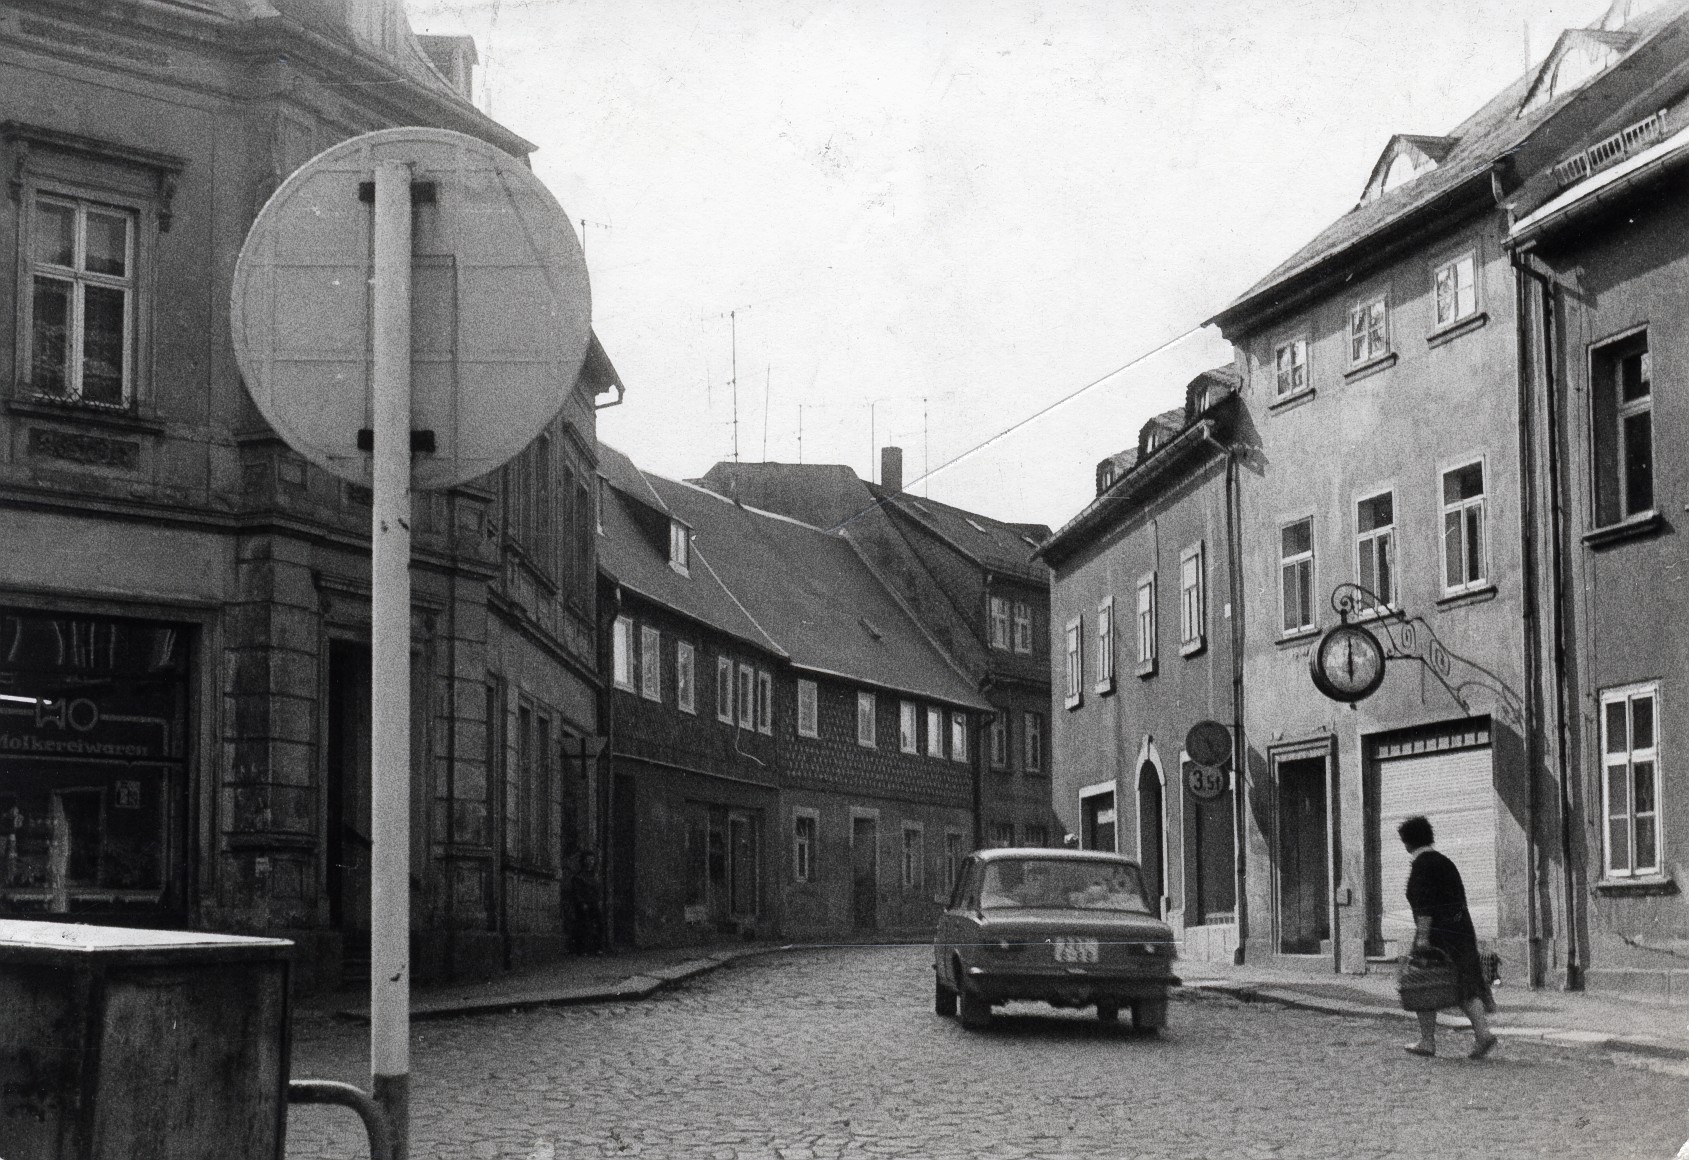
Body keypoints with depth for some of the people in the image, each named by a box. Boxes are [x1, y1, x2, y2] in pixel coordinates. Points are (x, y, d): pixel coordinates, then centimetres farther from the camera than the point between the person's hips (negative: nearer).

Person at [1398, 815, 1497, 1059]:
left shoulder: (1422, 864, -9)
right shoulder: (1445, 861, 17)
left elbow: (1425, 902, -19)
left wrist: (1423, 935, -22)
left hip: (1436, 930, -7)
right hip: (1461, 928, 7)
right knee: (1465, 983, 4)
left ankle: (1427, 1041, 8)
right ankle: (1483, 1031, -13)